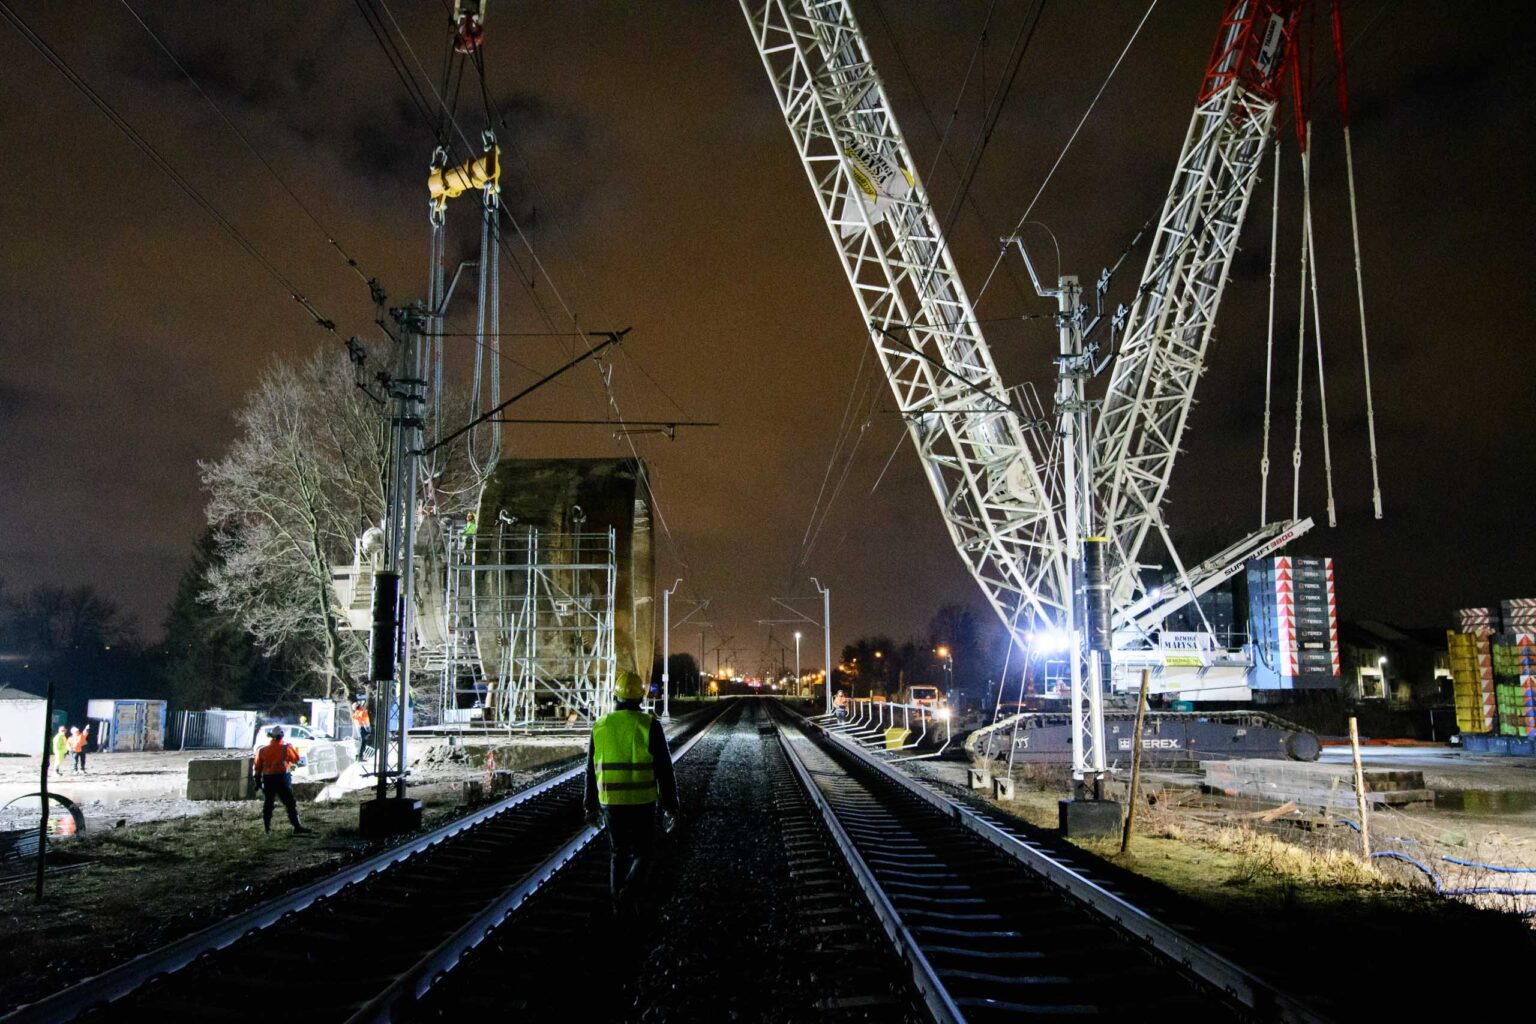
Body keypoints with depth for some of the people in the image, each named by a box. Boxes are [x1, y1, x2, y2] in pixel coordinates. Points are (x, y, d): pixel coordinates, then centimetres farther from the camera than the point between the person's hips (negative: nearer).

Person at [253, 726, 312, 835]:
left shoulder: (263, 750, 6)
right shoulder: (286, 748, -6)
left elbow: (258, 767, 9)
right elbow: (296, 759, 8)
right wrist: (292, 747, 20)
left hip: (268, 780, 4)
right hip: (282, 778, -4)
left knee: (268, 804, 14)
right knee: (290, 804, -3)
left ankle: (268, 829, 18)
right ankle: (297, 827, -8)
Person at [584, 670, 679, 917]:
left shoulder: (600, 726, 1)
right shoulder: (649, 725, -9)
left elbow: (591, 771, 8)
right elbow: (665, 771, -9)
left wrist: (592, 807, 18)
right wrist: (670, 807, -1)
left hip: (611, 803, 3)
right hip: (642, 803, -3)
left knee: (618, 853, 19)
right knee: (642, 853, 12)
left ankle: (619, 905, 21)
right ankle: (629, 893, -11)